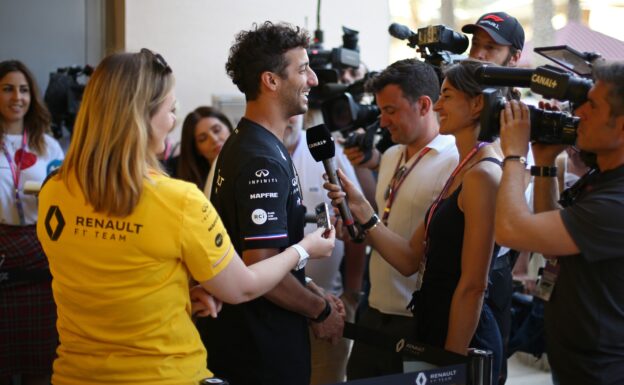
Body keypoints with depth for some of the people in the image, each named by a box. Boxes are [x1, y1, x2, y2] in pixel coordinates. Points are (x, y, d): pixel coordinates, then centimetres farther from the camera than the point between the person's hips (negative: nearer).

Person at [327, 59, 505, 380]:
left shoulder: (483, 175, -17)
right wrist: (361, 209, -3)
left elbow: (473, 285, -19)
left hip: (462, 337, -9)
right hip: (433, 327, 9)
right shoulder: (461, 172, 11)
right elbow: (411, 260, 6)